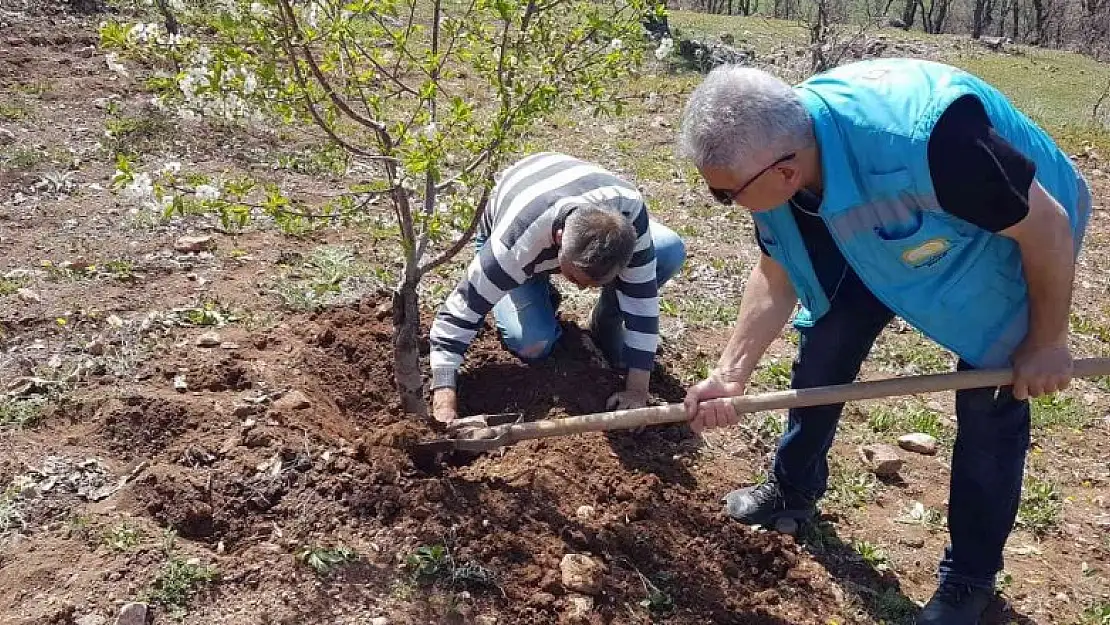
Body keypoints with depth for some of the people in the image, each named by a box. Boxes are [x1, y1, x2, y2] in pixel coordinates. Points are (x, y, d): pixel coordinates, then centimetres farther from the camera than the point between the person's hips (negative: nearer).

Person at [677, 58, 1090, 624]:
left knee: (990, 403, -3)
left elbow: (1048, 225, -29)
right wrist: (730, 374, -15)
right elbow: (777, 278, -8)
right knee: (823, 348, 0)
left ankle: (970, 576, 16)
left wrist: (1045, 343, -16)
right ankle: (793, 491, 24)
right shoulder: (770, 151, -24)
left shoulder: (922, 139, -46)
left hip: (1013, 241, -5)